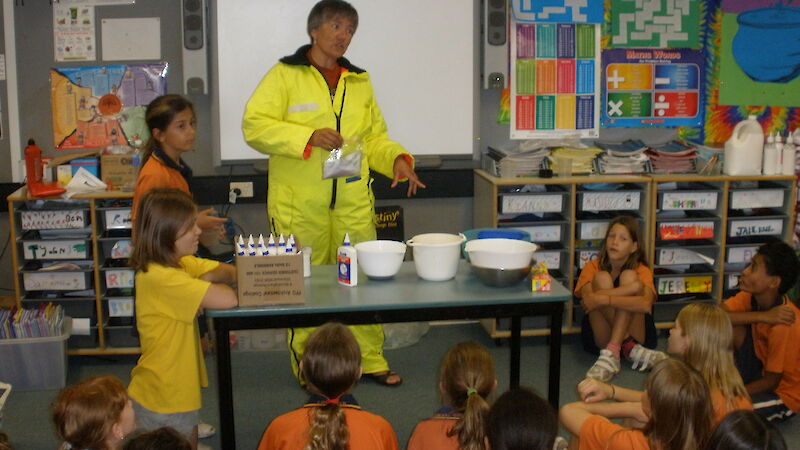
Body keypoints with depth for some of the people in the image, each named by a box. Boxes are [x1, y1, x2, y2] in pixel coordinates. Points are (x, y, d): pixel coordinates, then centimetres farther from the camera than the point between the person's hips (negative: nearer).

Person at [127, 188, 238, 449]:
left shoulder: (182, 262, 3)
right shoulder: (161, 277, -27)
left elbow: (231, 272, 5)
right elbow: (227, 300, -33)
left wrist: (209, 277, -15)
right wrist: (206, 282, -12)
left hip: (180, 386, 9)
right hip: (163, 399, -9)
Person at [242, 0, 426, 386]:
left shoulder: (359, 82, 16)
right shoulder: (284, 75, -1)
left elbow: (374, 137, 20)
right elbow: (254, 126, -11)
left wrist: (396, 158, -1)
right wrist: (308, 136, -21)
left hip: (353, 203, 5)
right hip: (299, 205, -4)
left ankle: (370, 360, 22)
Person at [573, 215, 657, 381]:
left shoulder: (642, 270, -4)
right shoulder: (593, 267, -1)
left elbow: (645, 304, -26)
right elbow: (588, 298, -23)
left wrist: (604, 299, -35)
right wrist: (634, 287, -27)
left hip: (634, 333, 0)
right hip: (601, 335, 0)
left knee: (628, 276, -21)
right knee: (602, 278, -20)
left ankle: (611, 353, -33)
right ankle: (631, 349, -27)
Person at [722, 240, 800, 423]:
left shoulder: (784, 324, -30)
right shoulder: (751, 297, -11)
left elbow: (771, 381, -22)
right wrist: (762, 316, -33)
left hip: (783, 394, -7)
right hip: (761, 373, 7)